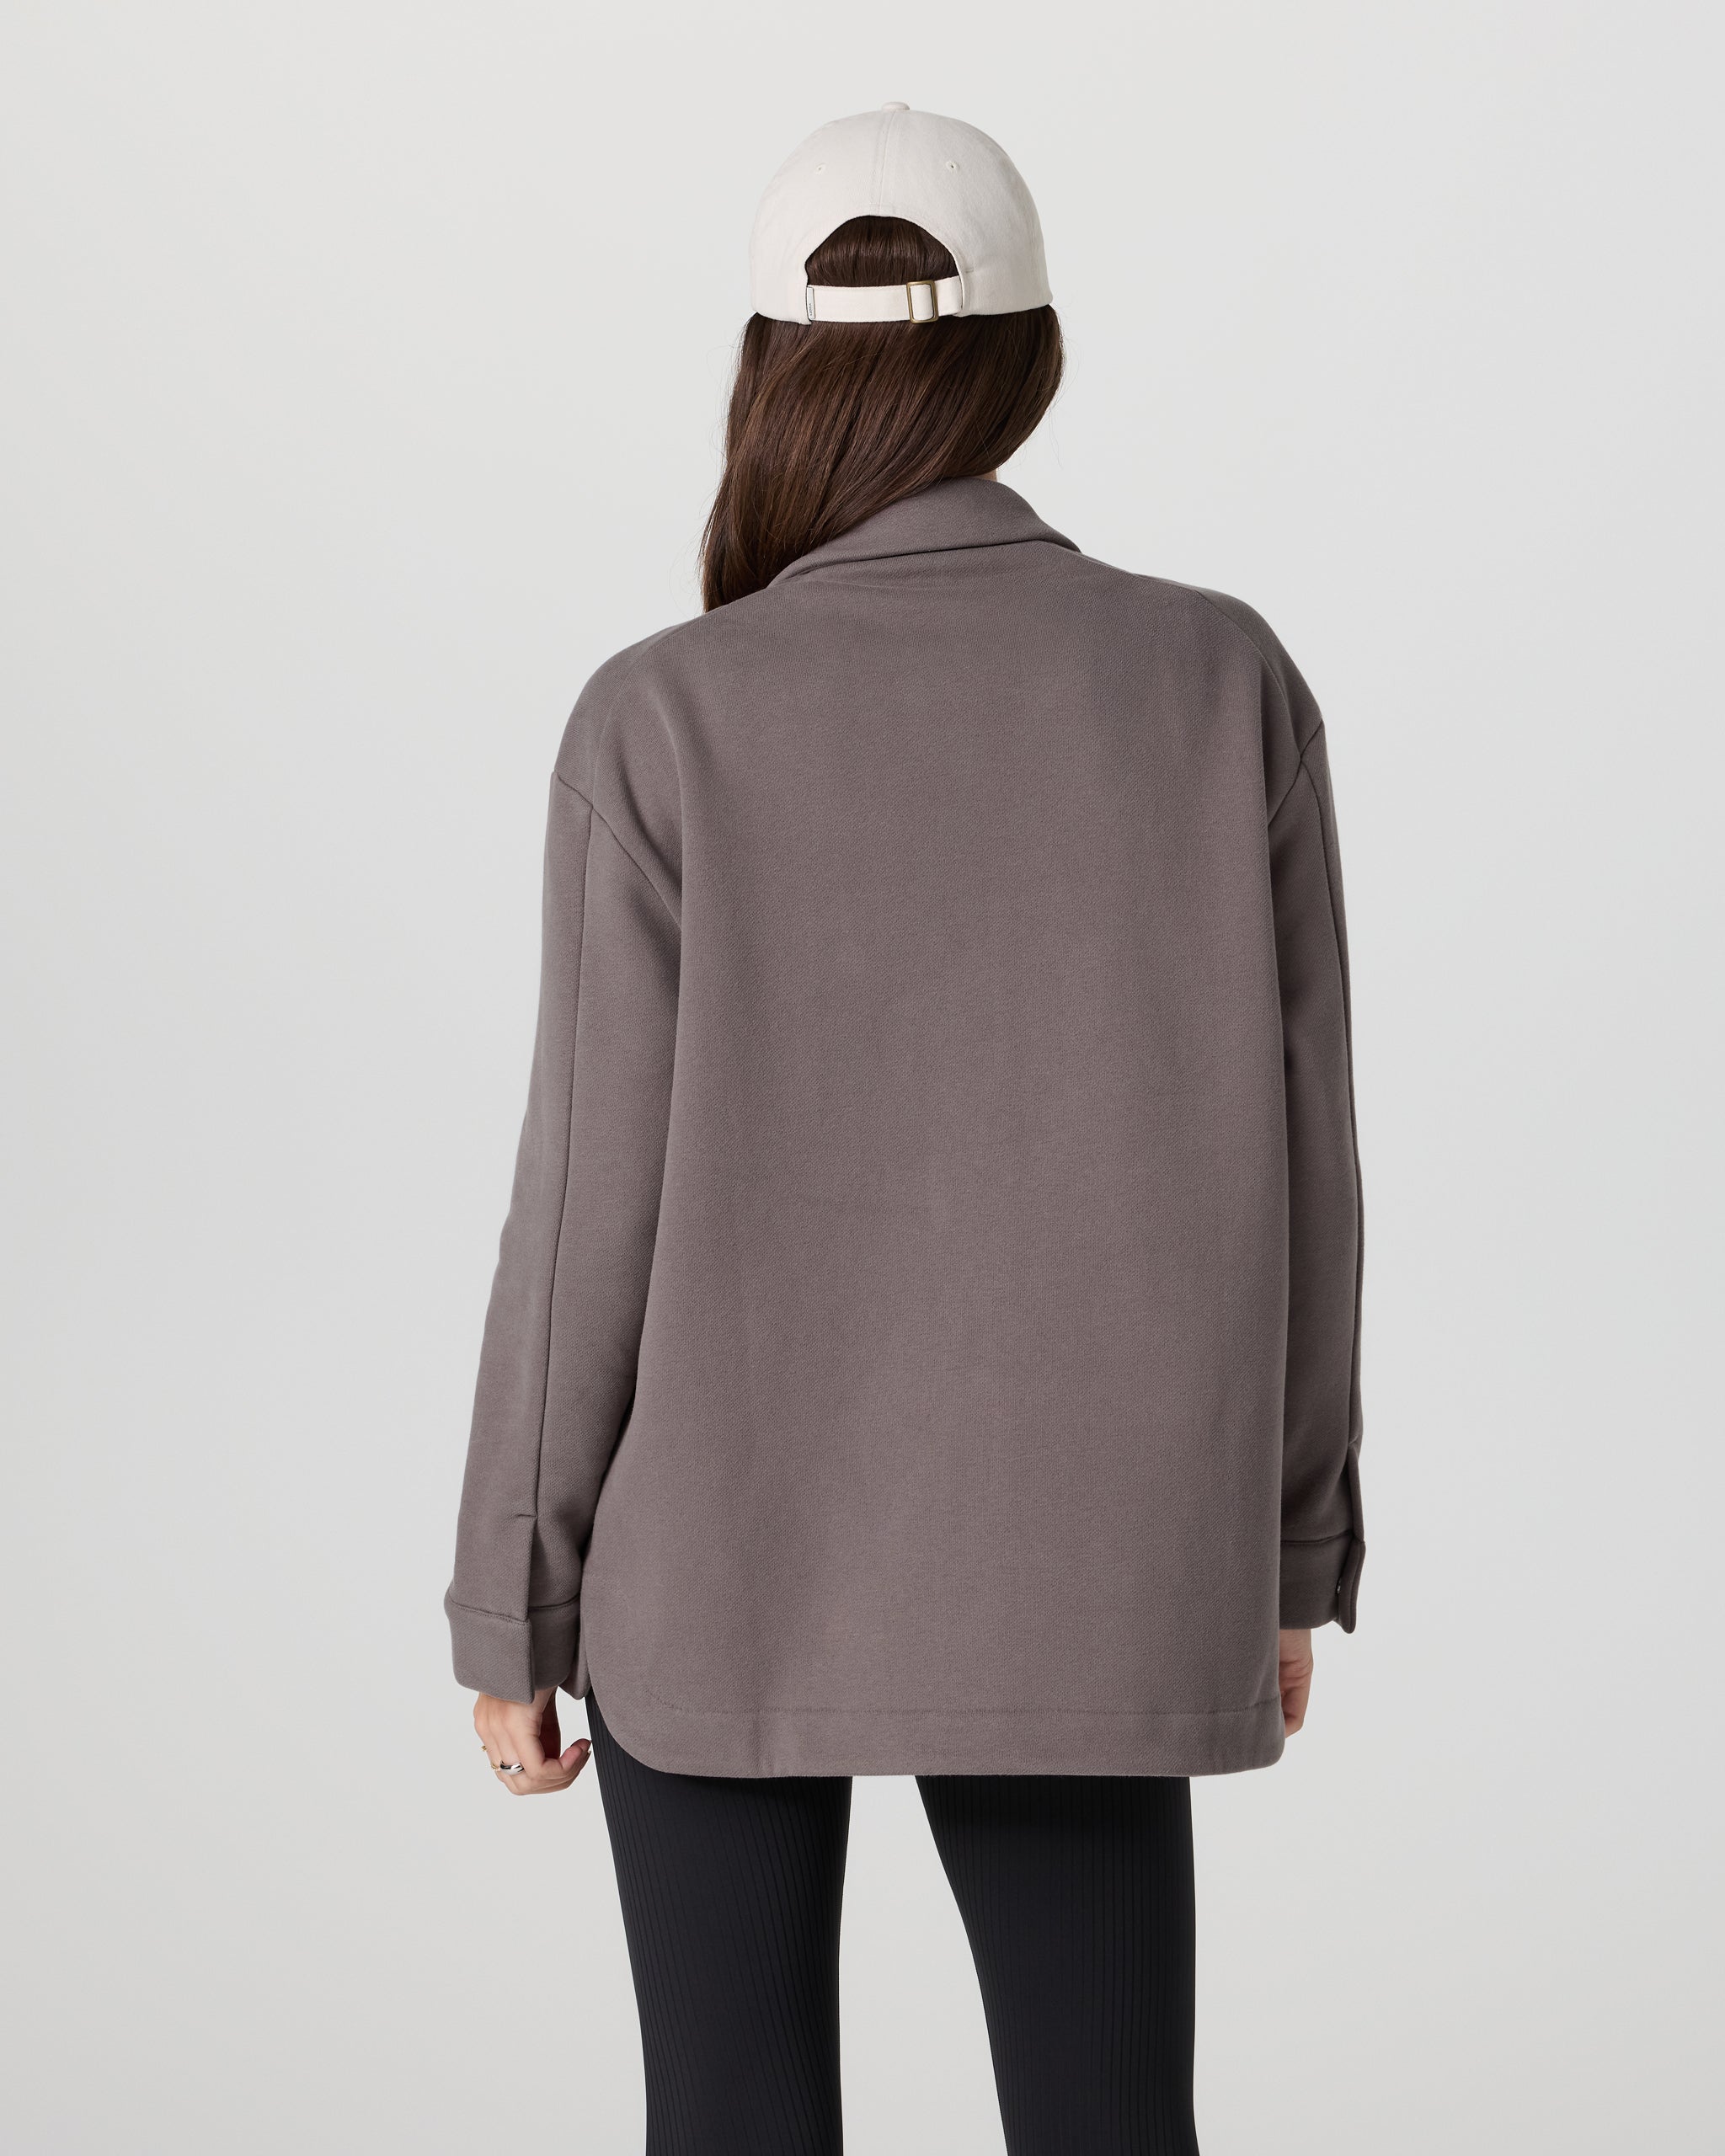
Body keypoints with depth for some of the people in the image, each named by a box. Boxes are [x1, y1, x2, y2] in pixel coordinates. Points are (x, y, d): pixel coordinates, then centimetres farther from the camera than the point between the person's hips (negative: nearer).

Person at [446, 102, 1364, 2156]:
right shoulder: (1222, 680, -6)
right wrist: (1293, 1541, 10)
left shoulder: (669, 719, -12)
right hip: (1076, 1569, 2)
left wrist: (513, 1603, 2)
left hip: (726, 1538, -1)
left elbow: (598, 1202, -11)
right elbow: (1288, 1153, -3)